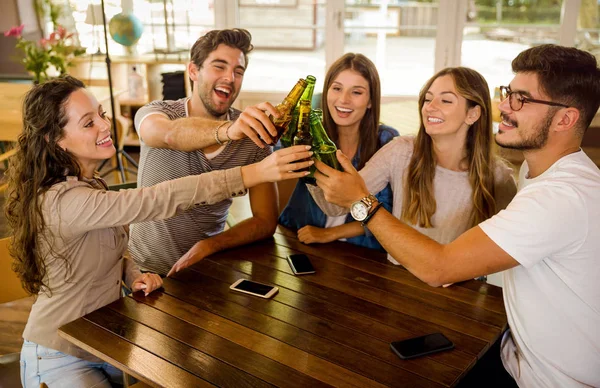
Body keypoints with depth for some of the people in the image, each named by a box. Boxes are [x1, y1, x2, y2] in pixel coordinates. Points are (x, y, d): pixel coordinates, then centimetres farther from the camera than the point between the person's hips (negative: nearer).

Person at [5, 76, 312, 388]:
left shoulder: (87, 184, 1)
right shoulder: (63, 201, -29)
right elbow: (161, 199, -38)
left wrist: (133, 276, -11)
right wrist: (254, 173, -41)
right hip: (60, 360, -7)